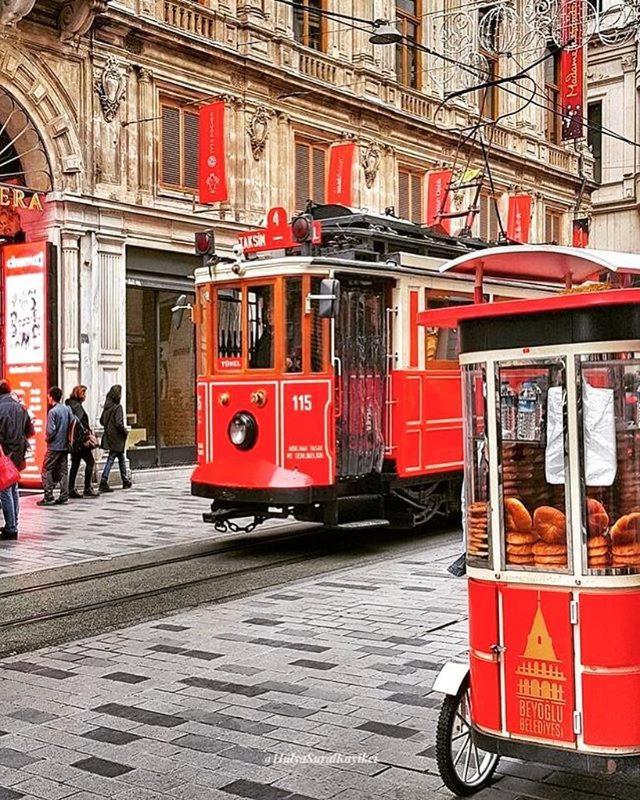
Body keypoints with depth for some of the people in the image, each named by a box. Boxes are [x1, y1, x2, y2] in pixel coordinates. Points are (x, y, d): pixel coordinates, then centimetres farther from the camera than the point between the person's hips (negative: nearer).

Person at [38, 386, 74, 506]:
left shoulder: (52, 412, -14)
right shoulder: (68, 409, 5)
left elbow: (51, 431, -19)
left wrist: (48, 439, 0)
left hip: (54, 447, -6)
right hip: (65, 446, 7)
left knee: (47, 471, 1)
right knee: (63, 471, 11)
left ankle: (48, 497, -4)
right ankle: (64, 497, 9)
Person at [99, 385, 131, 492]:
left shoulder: (107, 406, 6)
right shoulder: (118, 407, -16)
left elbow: (101, 421, 11)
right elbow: (118, 423, -22)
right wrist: (125, 431, -8)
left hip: (109, 436, 8)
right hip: (116, 438, -8)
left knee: (121, 458, 19)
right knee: (110, 459, -4)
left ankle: (125, 482, 27)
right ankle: (103, 482, -7)